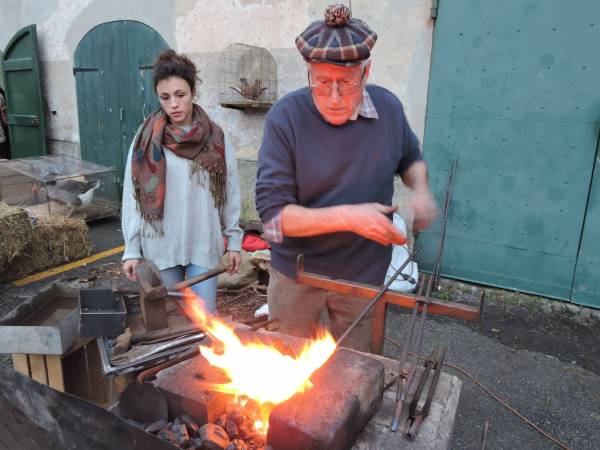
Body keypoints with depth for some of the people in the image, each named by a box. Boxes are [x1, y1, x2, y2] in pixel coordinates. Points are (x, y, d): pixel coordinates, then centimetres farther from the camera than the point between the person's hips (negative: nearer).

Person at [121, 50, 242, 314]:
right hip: (160, 245, 1)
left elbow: (230, 192, 3)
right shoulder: (147, 140, -2)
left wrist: (233, 239, 3)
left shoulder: (215, 138, -1)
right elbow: (133, 196, 0)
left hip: (203, 244, 0)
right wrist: (132, 249, -1)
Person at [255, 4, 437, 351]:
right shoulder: (285, 118, -20)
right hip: (296, 274, -1)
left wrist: (421, 190, -10)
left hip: (364, 275, 2)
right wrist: (349, 217, -32)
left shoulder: (389, 108, -10)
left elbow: (410, 158, 12)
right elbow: (273, 215, -22)